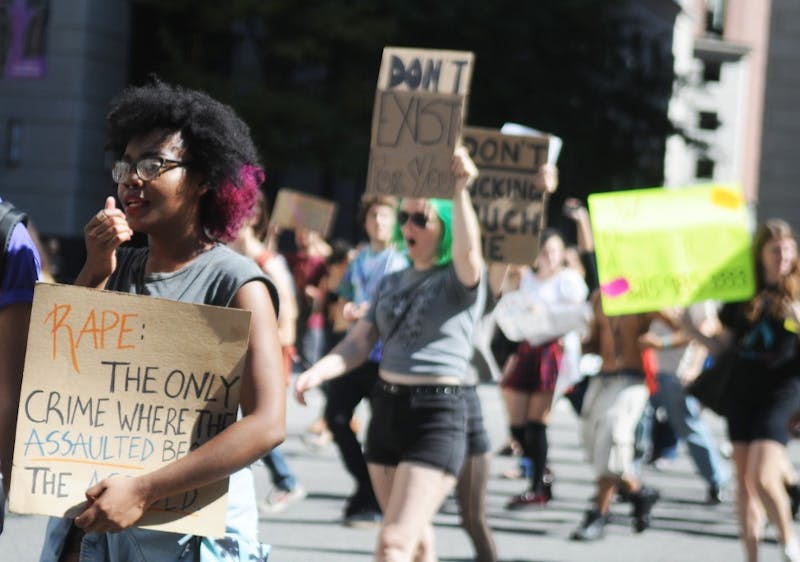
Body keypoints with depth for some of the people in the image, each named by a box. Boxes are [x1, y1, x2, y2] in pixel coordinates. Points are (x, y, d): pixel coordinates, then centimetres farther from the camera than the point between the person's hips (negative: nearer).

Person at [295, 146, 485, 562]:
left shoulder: (460, 281, -4)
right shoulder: (391, 283, 15)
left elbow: (467, 249, -27)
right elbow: (358, 343, 8)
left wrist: (460, 193, -40)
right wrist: (318, 372, -10)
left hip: (436, 417, -7)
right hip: (386, 409, 7)